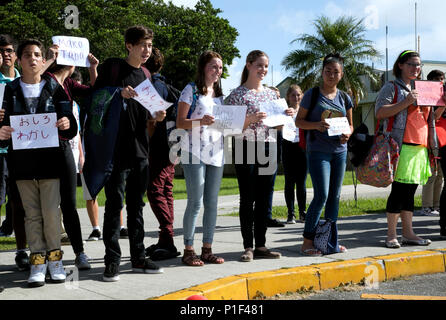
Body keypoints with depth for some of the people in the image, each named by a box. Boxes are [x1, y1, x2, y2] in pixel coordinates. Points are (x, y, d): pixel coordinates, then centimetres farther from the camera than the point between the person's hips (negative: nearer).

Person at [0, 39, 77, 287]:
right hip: (22, 159, 1)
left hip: (50, 157, -1)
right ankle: (38, 261, 10)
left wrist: (67, 125, -18)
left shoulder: (54, 88, 8)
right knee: (32, 214, 3)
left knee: (51, 212, -4)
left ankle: (54, 258, 10)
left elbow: (69, 125, 6)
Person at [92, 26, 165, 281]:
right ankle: (112, 261, 2)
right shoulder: (112, 67, -2)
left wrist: (155, 116, 2)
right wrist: (118, 93, -20)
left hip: (140, 149, 6)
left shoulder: (145, 75, 16)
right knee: (115, 204, -4)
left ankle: (138, 258, 17)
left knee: (137, 205, 10)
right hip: (116, 148, -6)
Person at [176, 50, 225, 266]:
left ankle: (207, 249, 14)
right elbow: (180, 122, -7)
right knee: (195, 202, -7)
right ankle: (188, 250, 1)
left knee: (212, 203, 7)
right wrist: (200, 122, -23)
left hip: (216, 152, 6)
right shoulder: (191, 90, -1)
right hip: (195, 153, -6)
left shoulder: (219, 94, 19)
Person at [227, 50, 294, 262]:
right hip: (246, 148, -5)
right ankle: (248, 247, 5)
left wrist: (285, 116, 0)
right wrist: (250, 119, -22)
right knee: (248, 199, -1)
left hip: (268, 148, 5)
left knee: (264, 200, 7)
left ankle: (261, 246, 13)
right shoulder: (237, 94, -2)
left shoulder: (271, 93, 14)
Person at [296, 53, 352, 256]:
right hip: (318, 150, -5)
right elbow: (299, 121, 0)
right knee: (321, 195, -13)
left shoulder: (344, 98, 11)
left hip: (339, 151, 5)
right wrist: (316, 125, -19)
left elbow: (350, 124, 17)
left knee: (335, 196, 9)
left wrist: (347, 134, -6)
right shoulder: (312, 95, -1)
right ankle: (308, 241, -5)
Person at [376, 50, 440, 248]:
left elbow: (430, 118, 28)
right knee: (400, 189, -7)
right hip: (402, 145, -7)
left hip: (420, 146, 7)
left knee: (409, 191, 8)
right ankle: (391, 235, -1)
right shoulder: (391, 88, 1)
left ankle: (408, 233, 12)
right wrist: (405, 103, -17)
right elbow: (379, 112, -12)